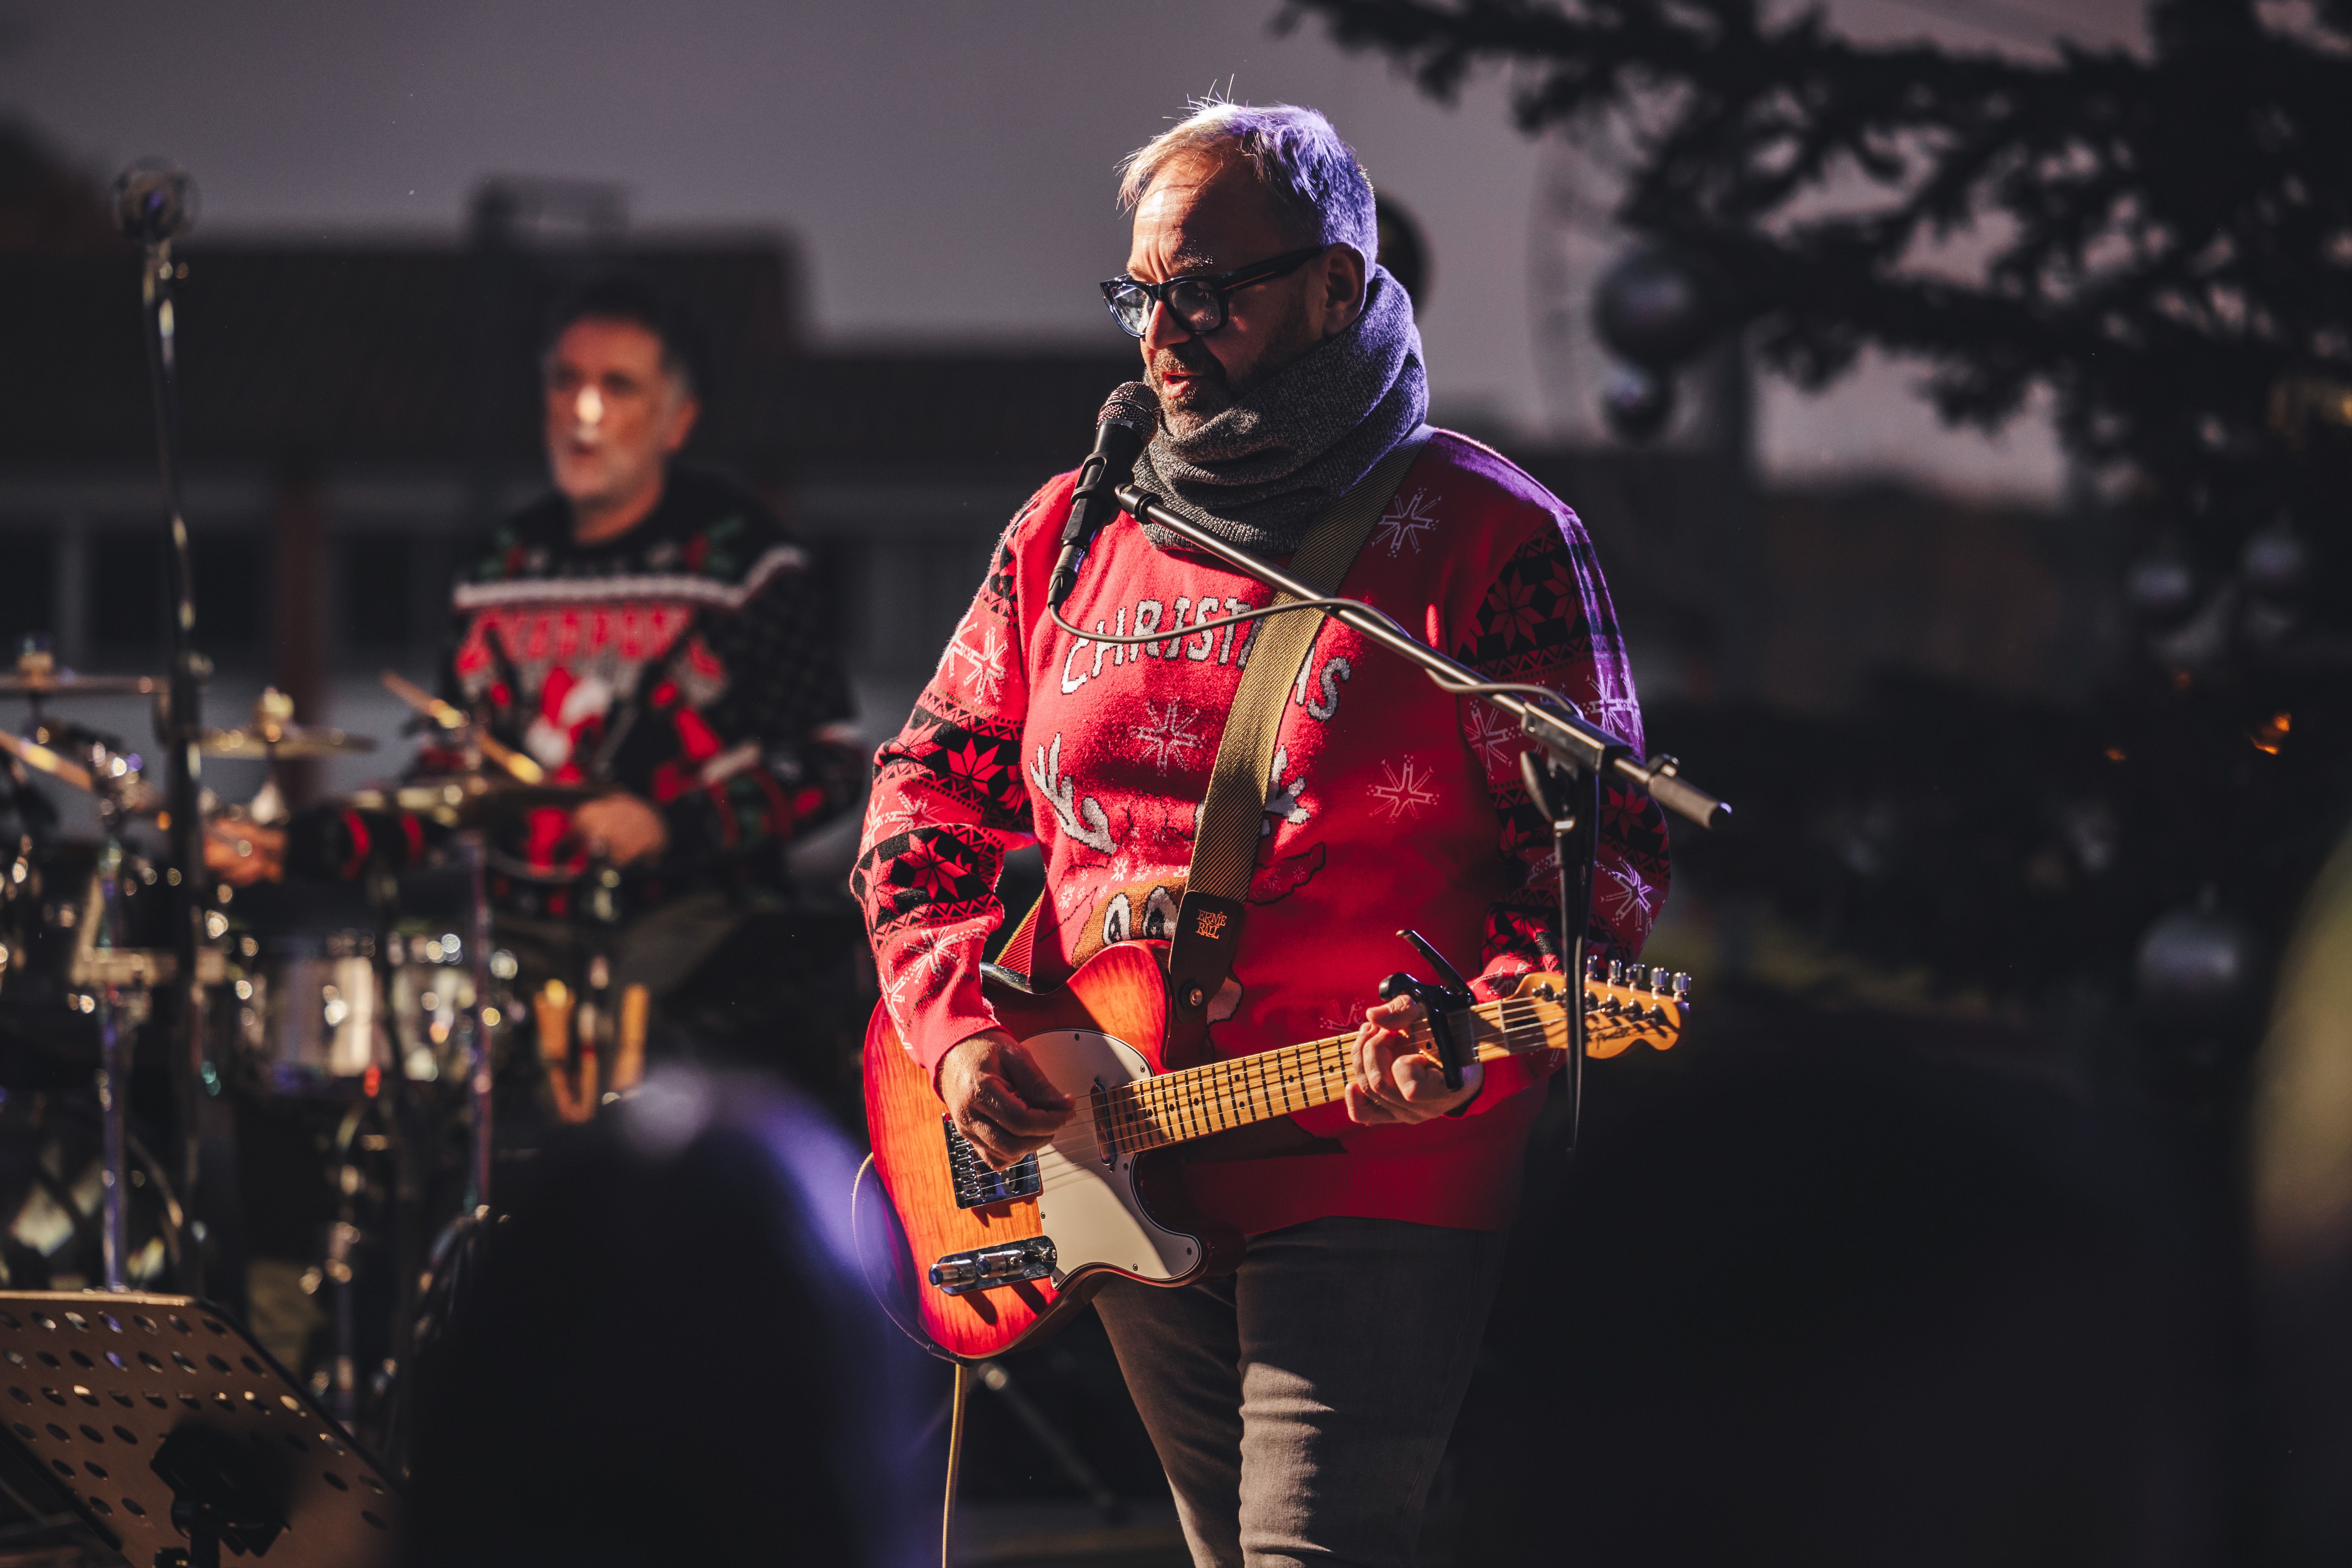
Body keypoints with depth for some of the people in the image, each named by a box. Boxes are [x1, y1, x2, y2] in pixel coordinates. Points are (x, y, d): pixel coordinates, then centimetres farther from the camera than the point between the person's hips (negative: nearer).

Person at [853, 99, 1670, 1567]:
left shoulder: (1488, 540, -6)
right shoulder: (1068, 536, 11)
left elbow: (1604, 851, -8)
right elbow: (928, 792, 16)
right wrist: (956, 1026, -1)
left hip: (1379, 1165, -6)